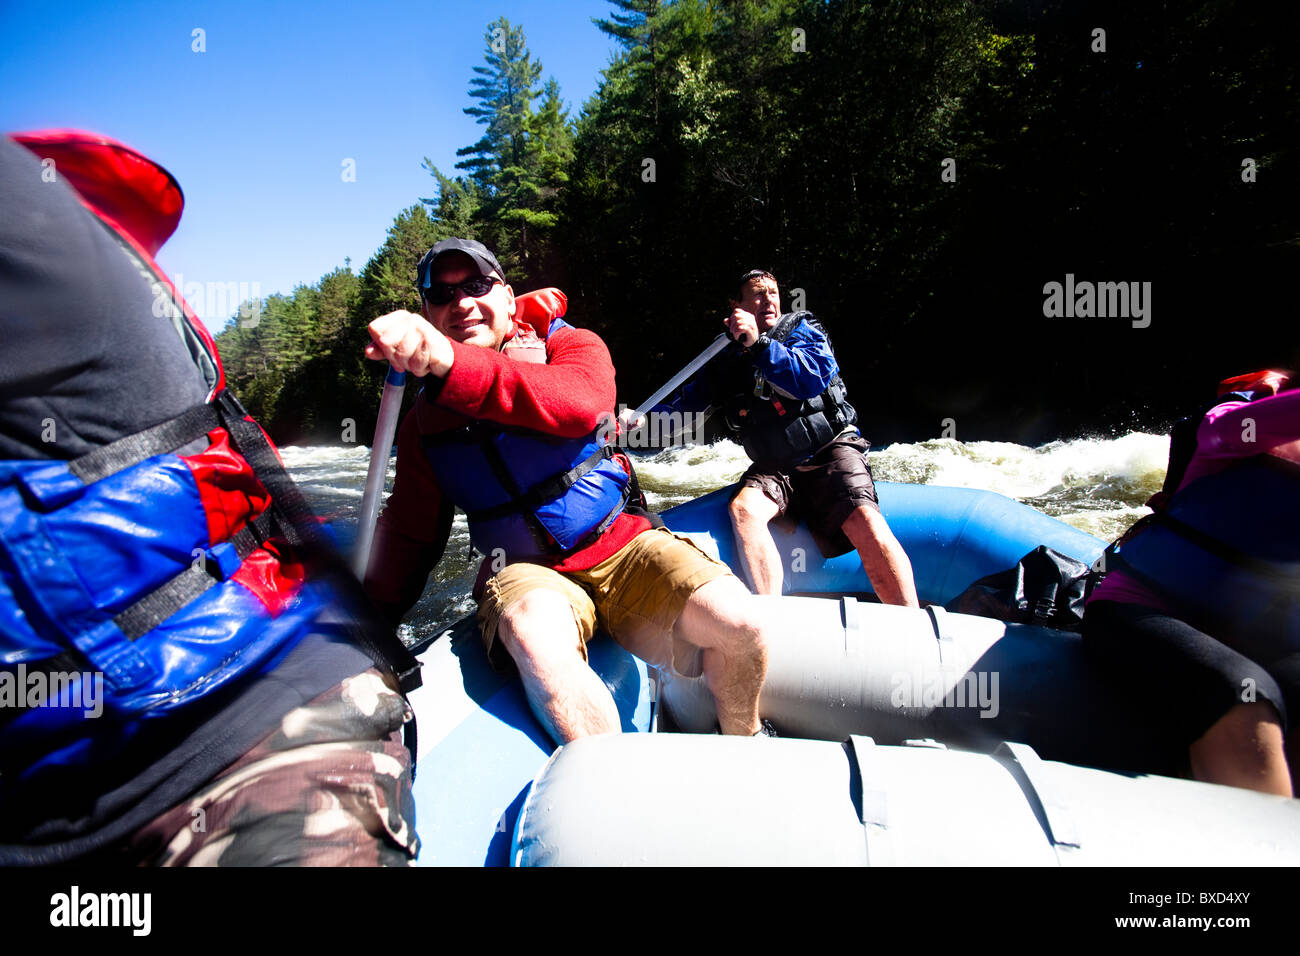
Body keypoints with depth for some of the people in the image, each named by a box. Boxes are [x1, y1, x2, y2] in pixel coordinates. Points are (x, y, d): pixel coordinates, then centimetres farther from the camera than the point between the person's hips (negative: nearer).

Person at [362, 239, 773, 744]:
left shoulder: (572, 345, -2)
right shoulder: (424, 422, 8)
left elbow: (580, 400, -28)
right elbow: (411, 532, 16)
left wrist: (452, 364, -42)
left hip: (623, 547, 0)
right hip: (524, 570, 1)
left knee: (739, 626, -21)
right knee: (539, 641, -35)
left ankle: (744, 743, 11)